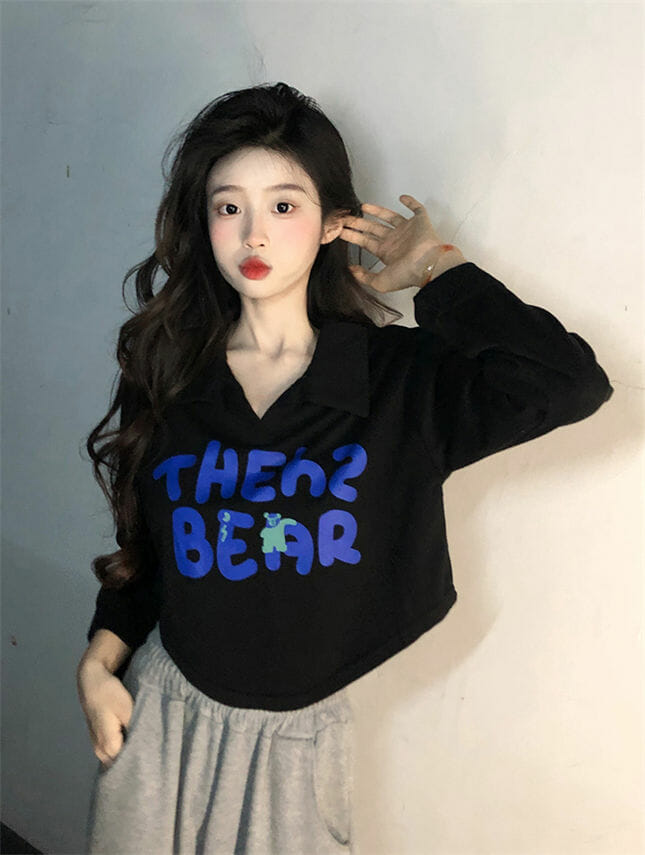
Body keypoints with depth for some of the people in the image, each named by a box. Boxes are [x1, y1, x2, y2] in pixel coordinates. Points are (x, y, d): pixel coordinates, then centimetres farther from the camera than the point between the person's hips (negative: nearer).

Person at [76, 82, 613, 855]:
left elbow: (572, 383, -27)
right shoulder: (167, 377, -4)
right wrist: (101, 661, -3)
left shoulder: (401, 380, -12)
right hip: (159, 710, 2)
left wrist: (437, 270, -17)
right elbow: (140, 545, 7)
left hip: (299, 734, -2)